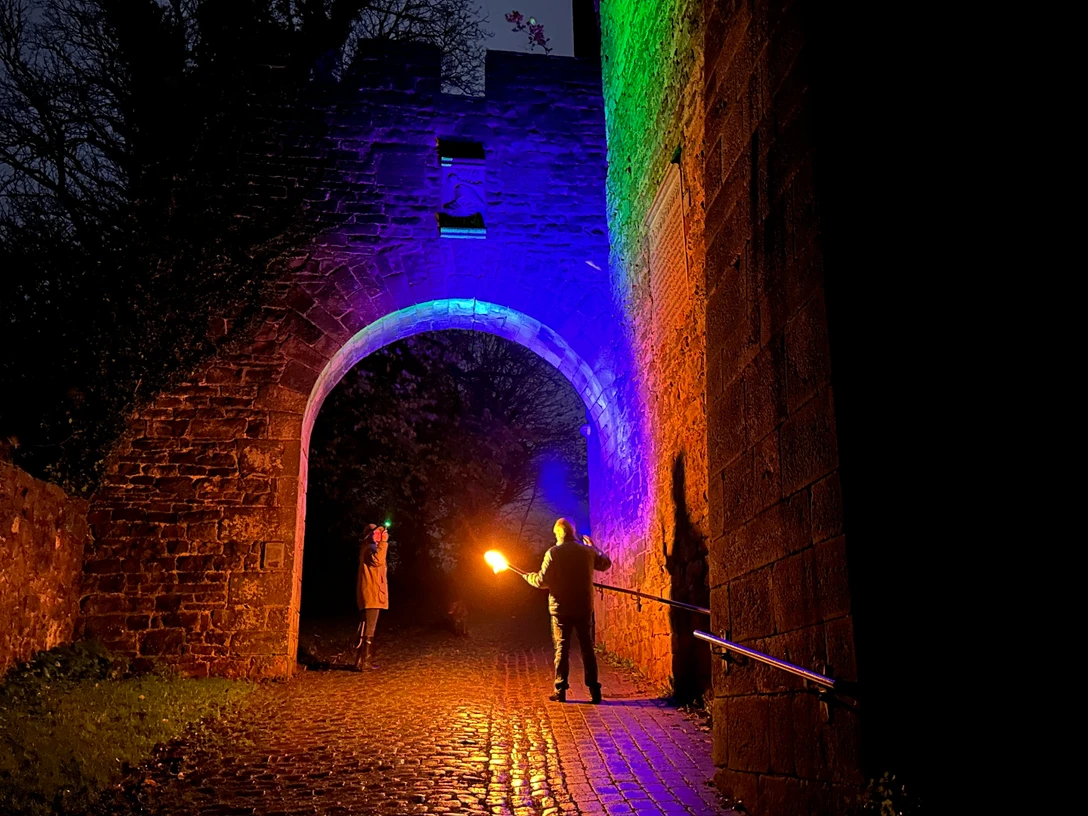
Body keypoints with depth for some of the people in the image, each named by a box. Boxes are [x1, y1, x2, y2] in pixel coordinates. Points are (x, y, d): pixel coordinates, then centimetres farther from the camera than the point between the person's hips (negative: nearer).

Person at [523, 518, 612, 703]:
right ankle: (594, 689, 6)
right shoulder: (587, 551, 1)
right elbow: (606, 563, 18)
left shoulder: (553, 553, -8)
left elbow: (542, 581, -9)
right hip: (584, 608, 2)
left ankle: (560, 690, 6)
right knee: (588, 649, 8)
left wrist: (528, 576, 11)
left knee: (562, 649, 6)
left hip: (561, 609, -2)